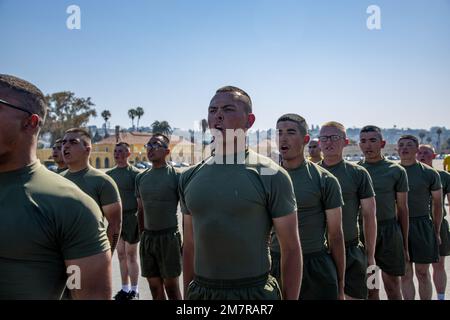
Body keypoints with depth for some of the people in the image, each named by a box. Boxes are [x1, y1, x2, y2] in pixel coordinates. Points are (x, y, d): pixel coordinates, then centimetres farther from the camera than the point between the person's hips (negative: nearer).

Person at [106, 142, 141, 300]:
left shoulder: (135, 173, -7)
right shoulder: (109, 174, 10)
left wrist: (140, 219, -13)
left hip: (130, 217, -5)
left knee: (131, 255, 3)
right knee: (121, 254, 12)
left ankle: (134, 290, 15)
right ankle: (125, 288, 25)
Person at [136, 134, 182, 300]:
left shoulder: (176, 176, -7)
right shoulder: (141, 177, 9)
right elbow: (141, 210, 15)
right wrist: (142, 235, 14)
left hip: (169, 236, -5)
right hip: (147, 237, 5)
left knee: (171, 286, 5)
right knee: (154, 286, 13)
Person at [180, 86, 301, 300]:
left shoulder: (271, 176, -11)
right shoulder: (190, 177, 2)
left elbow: (291, 249, -8)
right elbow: (189, 245, 9)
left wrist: (290, 298, -8)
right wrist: (187, 293, 11)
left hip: (254, 291, -3)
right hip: (199, 290, 4)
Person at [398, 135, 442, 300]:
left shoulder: (429, 173, 1)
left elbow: (437, 203, 6)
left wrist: (437, 231, 3)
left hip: (422, 226, -1)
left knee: (422, 273, 8)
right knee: (405, 274, 8)